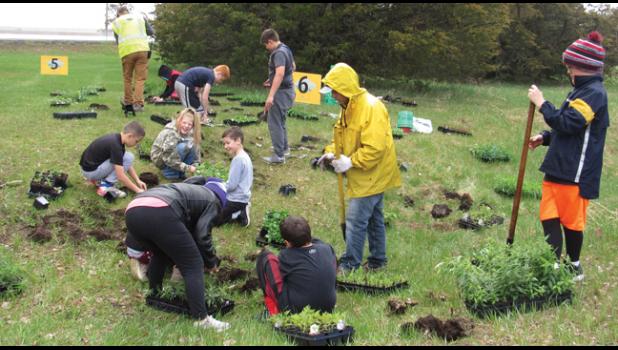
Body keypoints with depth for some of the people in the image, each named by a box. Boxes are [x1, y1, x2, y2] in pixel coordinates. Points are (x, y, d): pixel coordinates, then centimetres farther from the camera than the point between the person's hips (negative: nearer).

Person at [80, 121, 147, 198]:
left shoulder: (116, 139, 3)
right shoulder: (115, 145, -25)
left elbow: (127, 164, 12)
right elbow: (120, 176, -26)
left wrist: (138, 181, 3)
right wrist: (137, 190, -18)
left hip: (89, 165, 9)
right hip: (90, 171, -9)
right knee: (128, 158, -13)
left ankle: (98, 179, 12)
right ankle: (106, 186, -11)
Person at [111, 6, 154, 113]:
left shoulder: (116, 22, 13)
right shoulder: (140, 17, 16)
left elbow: (117, 40, 10)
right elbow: (151, 32, 16)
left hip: (127, 51, 0)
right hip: (142, 49, 0)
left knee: (127, 78, 14)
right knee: (140, 78, 1)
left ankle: (128, 102, 22)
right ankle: (138, 103, -9)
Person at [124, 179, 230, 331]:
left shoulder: (191, 191, 42)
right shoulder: (212, 201, 23)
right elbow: (202, 235, 10)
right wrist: (211, 262, 24)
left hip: (132, 212, 8)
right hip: (160, 214, -8)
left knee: (161, 255, 35)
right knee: (193, 265, 3)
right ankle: (202, 319, -2)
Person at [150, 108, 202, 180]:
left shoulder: (191, 132, -9)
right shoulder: (170, 134, -30)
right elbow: (169, 159, -30)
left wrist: (195, 166, -20)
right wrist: (188, 168, -29)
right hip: (160, 159, -7)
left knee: (192, 146, -18)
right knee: (182, 147, -32)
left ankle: (181, 173, -6)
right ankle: (169, 172, -14)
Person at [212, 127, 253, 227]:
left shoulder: (238, 159, -22)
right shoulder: (245, 156, 8)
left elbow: (231, 185, -22)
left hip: (236, 200, -10)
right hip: (243, 197, 10)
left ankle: (239, 214, -4)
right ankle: (241, 211, 10)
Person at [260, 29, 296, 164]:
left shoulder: (279, 53, -21)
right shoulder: (286, 49, 11)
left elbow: (280, 73, -33)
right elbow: (293, 67, 25)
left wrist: (271, 96, -38)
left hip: (281, 91, -10)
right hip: (287, 89, 10)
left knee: (274, 123, -6)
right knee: (280, 121, 23)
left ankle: (279, 155, -4)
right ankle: (284, 148, 35)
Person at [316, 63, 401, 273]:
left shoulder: (371, 108, -25)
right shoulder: (349, 107, 7)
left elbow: (375, 148, -30)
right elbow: (344, 135, 18)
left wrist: (350, 162, -26)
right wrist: (332, 152, 1)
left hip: (372, 175, -10)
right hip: (369, 176, 10)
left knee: (356, 220, -6)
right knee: (373, 218, 19)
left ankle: (350, 264, 5)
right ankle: (378, 259, 31)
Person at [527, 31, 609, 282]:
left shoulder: (594, 93, -15)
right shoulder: (583, 90, 16)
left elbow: (568, 123, -25)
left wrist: (542, 103, -15)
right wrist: (545, 138, 11)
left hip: (575, 173, -9)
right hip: (559, 168, 9)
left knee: (571, 221, 4)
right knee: (549, 218, 8)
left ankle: (574, 266, 21)